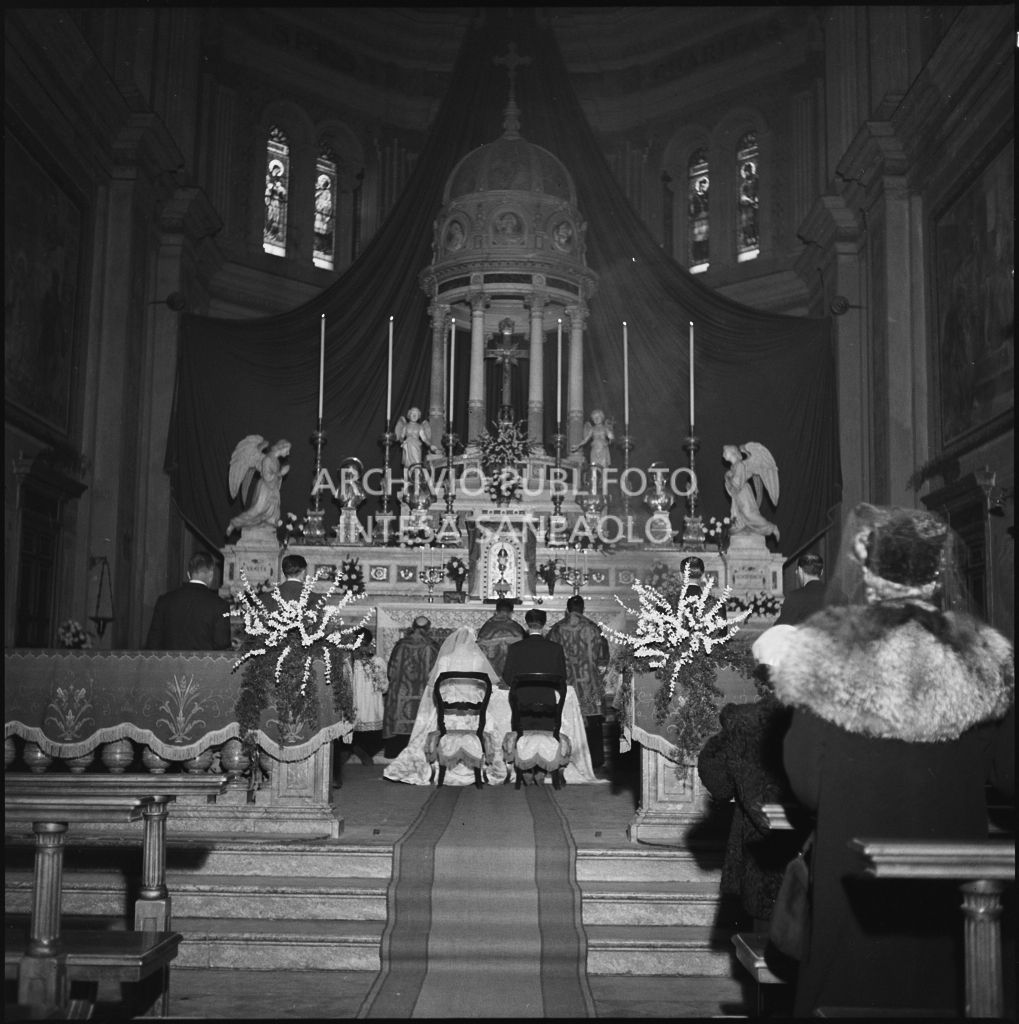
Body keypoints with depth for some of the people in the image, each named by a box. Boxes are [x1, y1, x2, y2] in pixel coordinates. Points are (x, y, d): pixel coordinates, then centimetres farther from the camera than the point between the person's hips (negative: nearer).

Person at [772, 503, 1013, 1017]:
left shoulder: (826, 653, -13)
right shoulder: (983, 658, -5)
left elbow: (805, 784, -9)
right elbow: (984, 780, 5)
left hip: (853, 882, -2)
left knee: (852, 991, 12)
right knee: (937, 990, 16)